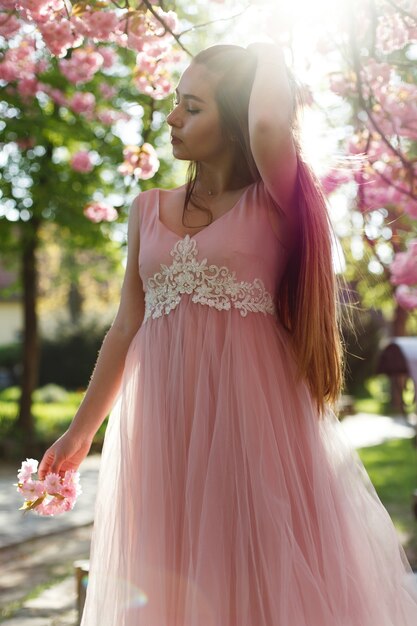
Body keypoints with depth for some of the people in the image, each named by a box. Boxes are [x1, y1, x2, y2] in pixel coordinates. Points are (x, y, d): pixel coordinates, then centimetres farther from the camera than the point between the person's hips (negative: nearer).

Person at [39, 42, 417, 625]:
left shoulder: (273, 201, -1)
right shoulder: (149, 209, 10)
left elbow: (267, 124, -24)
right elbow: (126, 327, 12)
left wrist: (269, 58, -2)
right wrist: (80, 432, 13)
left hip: (249, 408, -4)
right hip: (162, 419, 4)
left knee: (260, 568, 3)